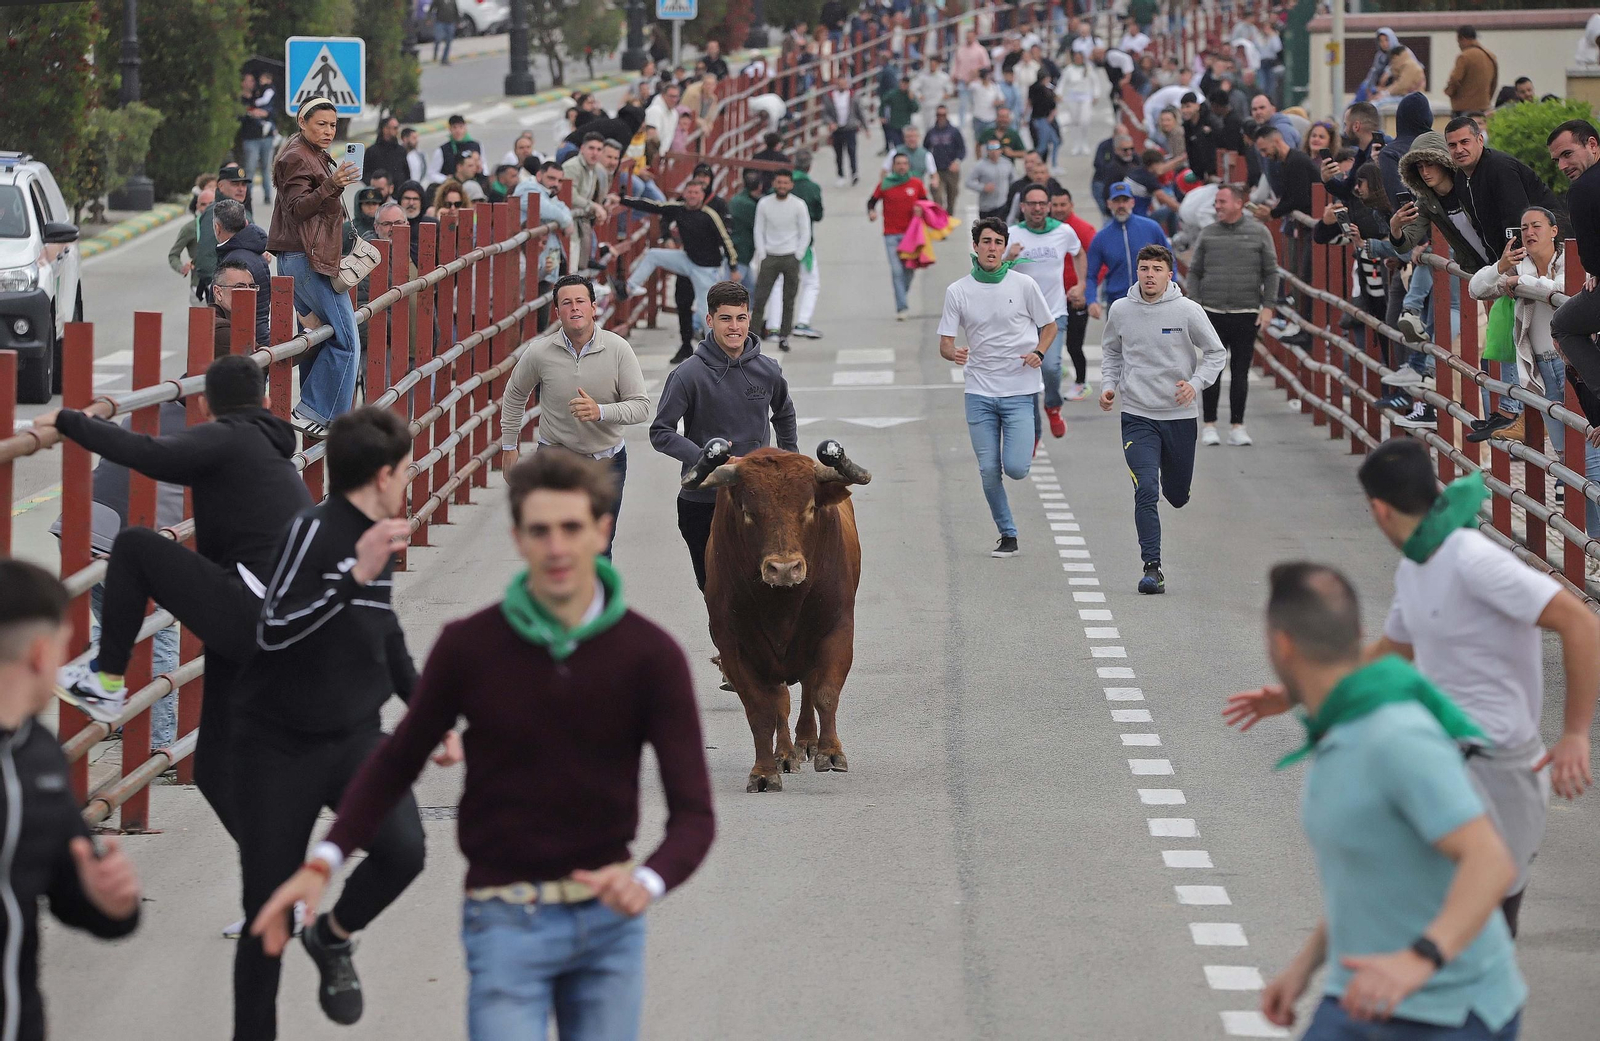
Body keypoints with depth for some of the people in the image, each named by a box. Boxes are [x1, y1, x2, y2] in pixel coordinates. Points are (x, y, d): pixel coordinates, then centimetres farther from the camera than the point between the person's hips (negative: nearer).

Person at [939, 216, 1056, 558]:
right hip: (979, 391, 2)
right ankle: (1007, 536, 16)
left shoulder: (1023, 285, -2)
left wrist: (1038, 353, -9)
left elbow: (1049, 326, 10)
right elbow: (945, 343, 1)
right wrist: (953, 353, -23)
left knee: (1016, 468, -12)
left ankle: (1027, 443, 24)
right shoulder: (958, 291, 1)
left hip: (1020, 390, -2)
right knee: (989, 471, 0)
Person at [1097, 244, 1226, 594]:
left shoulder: (1188, 311, -8)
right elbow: (1111, 350, 18)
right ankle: (1152, 568, -12)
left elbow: (1216, 352, 2)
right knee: (1146, 492, -15)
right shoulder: (1120, 310, 0)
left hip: (1179, 416, 0)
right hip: (1137, 416, 0)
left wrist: (1196, 383, -13)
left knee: (1177, 495, 14)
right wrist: (1109, 384, 3)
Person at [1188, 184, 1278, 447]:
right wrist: (1195, 305, -2)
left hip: (1246, 314, -1)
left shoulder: (1258, 233, 3)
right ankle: (1209, 426, 9)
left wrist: (1267, 306, -3)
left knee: (1240, 371, 3)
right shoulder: (1207, 234, 7)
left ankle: (1237, 426, 9)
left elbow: (1271, 272, 5)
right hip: (1212, 314, 1)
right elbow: (1194, 272, 8)